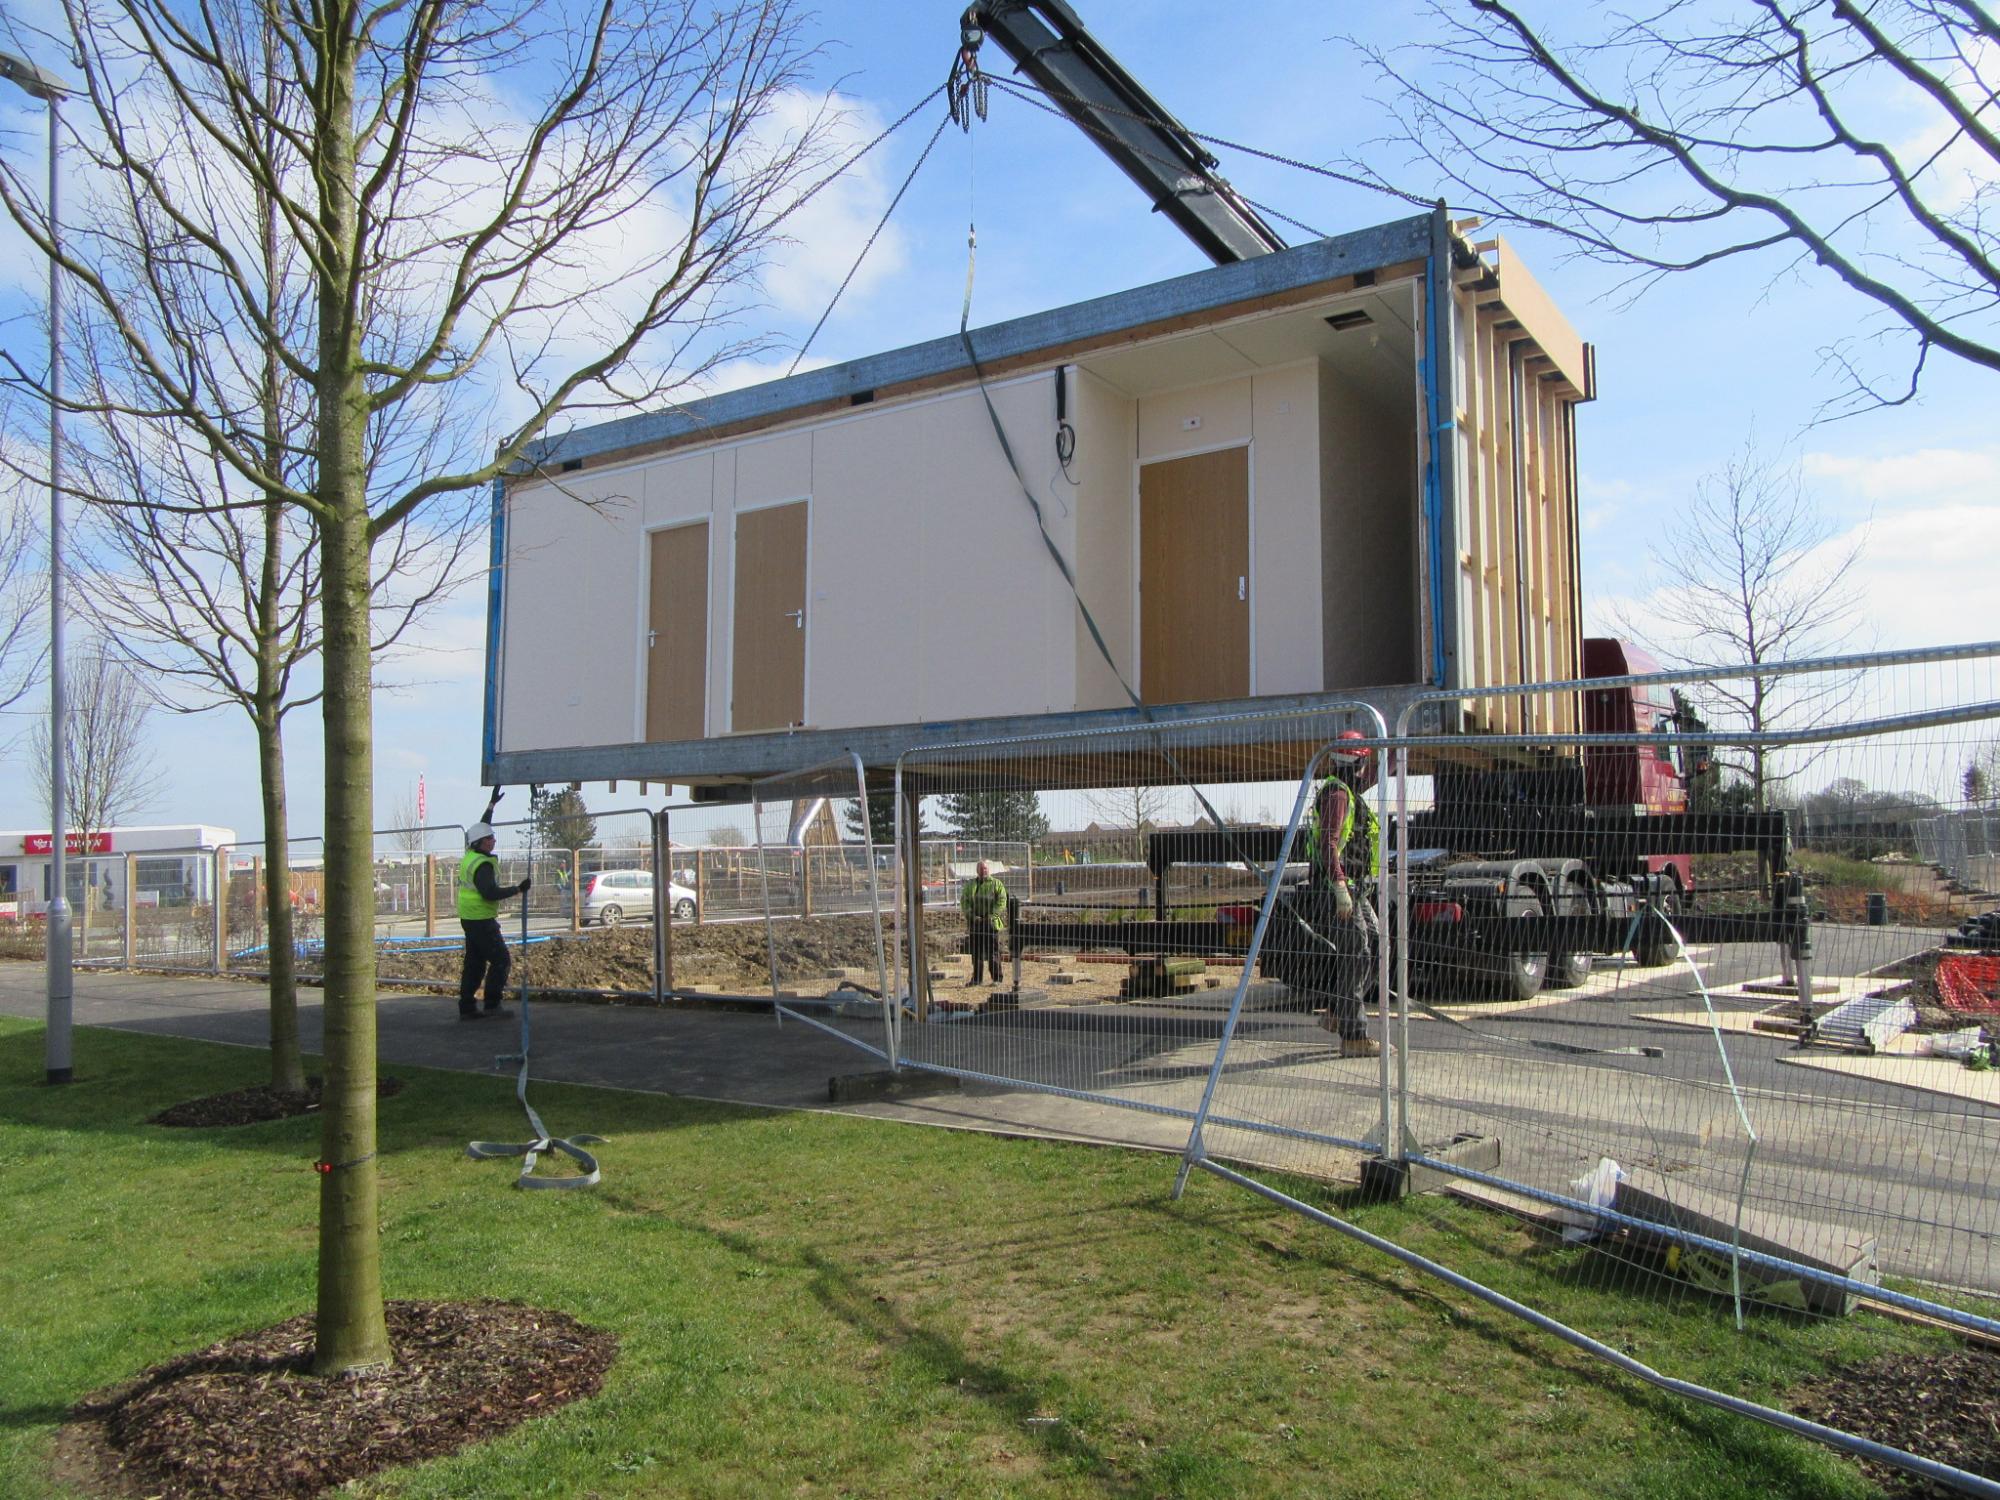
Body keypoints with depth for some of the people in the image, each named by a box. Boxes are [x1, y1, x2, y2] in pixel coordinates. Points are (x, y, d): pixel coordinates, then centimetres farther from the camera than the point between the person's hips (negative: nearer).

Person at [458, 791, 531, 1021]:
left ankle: (466, 1008, 12)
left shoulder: (470, 856, 9)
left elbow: (481, 827, 22)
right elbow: (490, 893, -28)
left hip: (468, 918, 10)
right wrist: (518, 889, -22)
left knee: (474, 963, 11)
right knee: (501, 960, -3)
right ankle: (492, 1004, -2)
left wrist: (492, 804, 26)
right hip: (482, 921, -10)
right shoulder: (482, 865, -19)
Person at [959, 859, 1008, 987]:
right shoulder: (970, 885, 13)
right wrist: (971, 915, -9)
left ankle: (997, 978, 1)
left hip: (991, 923, -3)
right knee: (976, 952, 8)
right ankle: (976, 978, 15)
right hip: (974, 923, 4)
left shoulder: (996, 884, 4)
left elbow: (1001, 902, -4)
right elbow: (964, 901, 6)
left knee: (993, 951, -3)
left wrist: (992, 916, -15)